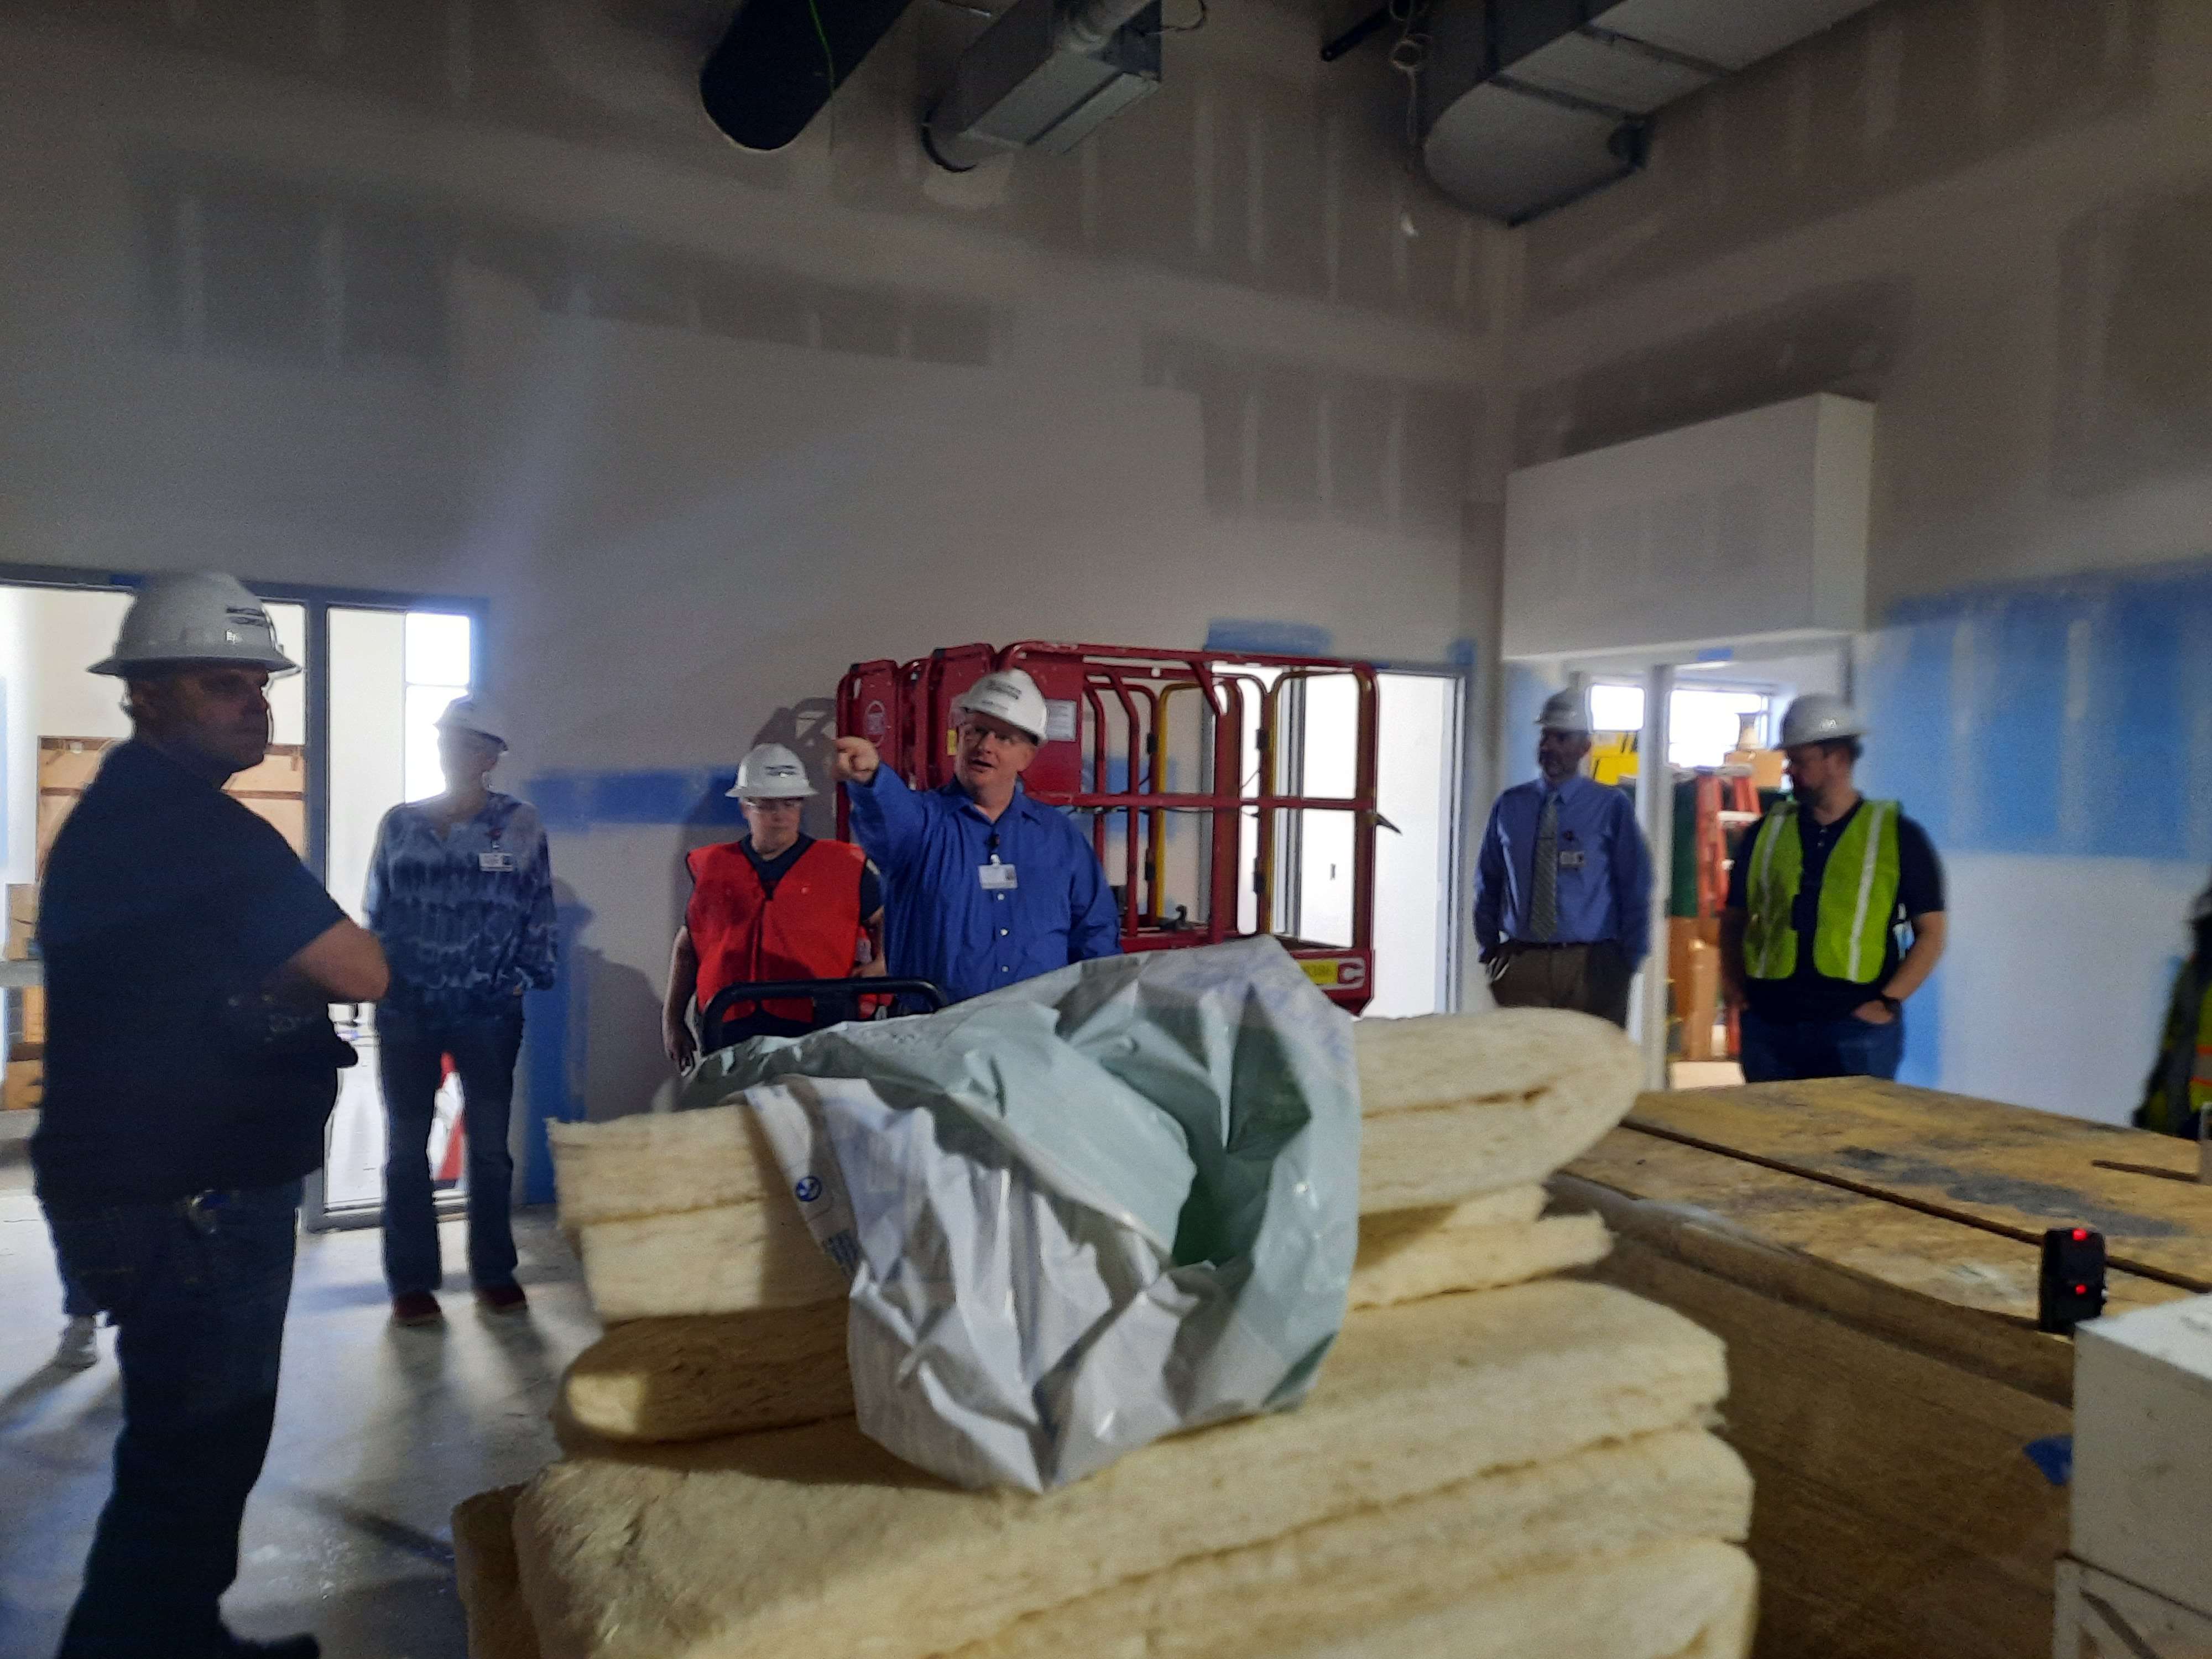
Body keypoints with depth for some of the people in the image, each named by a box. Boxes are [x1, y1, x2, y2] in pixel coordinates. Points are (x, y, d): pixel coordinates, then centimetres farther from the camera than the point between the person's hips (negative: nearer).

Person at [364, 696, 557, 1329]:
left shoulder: (519, 823, -1)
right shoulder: (400, 823, 6)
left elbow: (538, 911, 0)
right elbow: (376, 912, 10)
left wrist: (526, 978, -5)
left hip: (488, 1011, -2)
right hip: (405, 1010, 2)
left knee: (489, 1143, 7)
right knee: (406, 1145, 7)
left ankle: (494, 1273, 18)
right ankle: (411, 1280, 17)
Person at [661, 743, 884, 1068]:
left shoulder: (842, 865, 6)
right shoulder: (711, 867, 12)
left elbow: (885, 920, 14)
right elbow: (687, 946, 19)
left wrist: (879, 964, -4)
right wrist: (672, 1020, 18)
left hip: (813, 1034, -2)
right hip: (728, 1036, 2)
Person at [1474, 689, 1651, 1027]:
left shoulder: (1612, 807, -2)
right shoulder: (1509, 806, 6)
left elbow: (1635, 888, 0)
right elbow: (1488, 884, 12)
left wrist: (1628, 962, -3)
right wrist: (1490, 948, 7)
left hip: (1589, 967, -2)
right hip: (1520, 964, 2)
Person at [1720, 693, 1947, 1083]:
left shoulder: (1897, 835, 1)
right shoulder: (1767, 832, 8)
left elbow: (1931, 933, 1)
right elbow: (1734, 919, 15)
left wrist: (1888, 1003, -9)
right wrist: (1735, 990, 2)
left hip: (1857, 1027, -3)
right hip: (1769, 1024, 3)